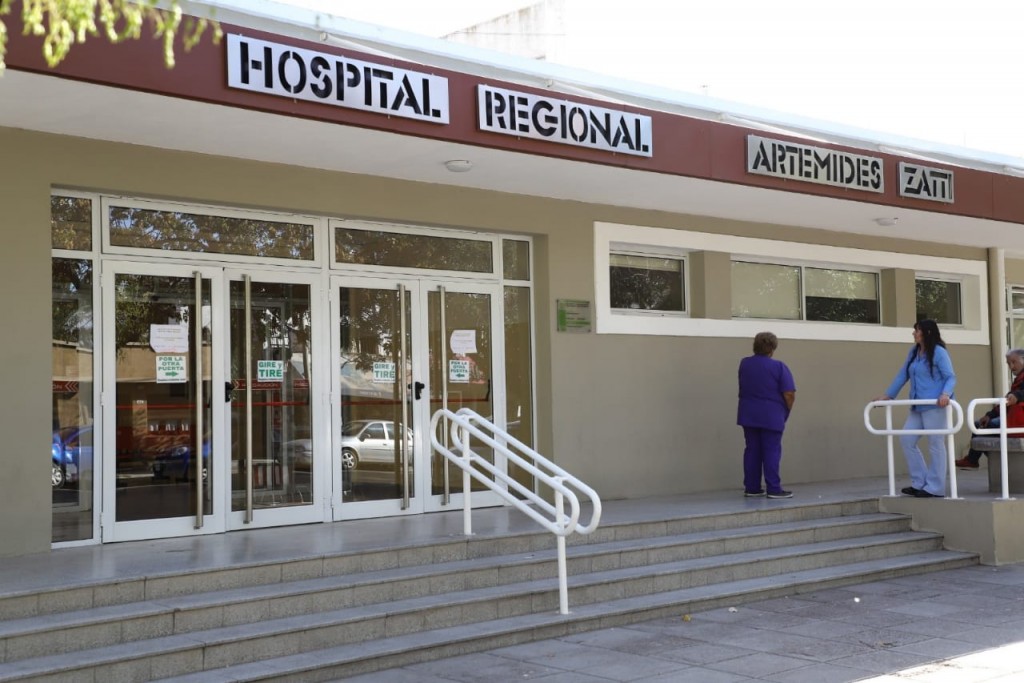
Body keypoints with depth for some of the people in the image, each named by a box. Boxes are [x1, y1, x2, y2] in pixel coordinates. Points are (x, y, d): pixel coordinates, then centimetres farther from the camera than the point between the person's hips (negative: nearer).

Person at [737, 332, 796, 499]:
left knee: (752, 450, 9)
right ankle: (773, 489, -1)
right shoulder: (778, 366, -11)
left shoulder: (744, 364, 4)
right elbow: (789, 394, -13)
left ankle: (751, 487, 12)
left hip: (748, 414, 5)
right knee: (771, 451, -1)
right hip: (771, 416, -5)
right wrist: (787, 410, 3)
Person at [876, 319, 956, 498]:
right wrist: (887, 395, 19)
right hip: (918, 407, 8)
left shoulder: (939, 352, -7)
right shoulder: (913, 352, 15)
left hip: (935, 406, -8)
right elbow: (903, 375, 20)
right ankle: (920, 483, 14)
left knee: (935, 445, -3)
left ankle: (935, 488, 4)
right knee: (906, 440, 5)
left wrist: (946, 394, -29)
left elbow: (951, 377, -10)